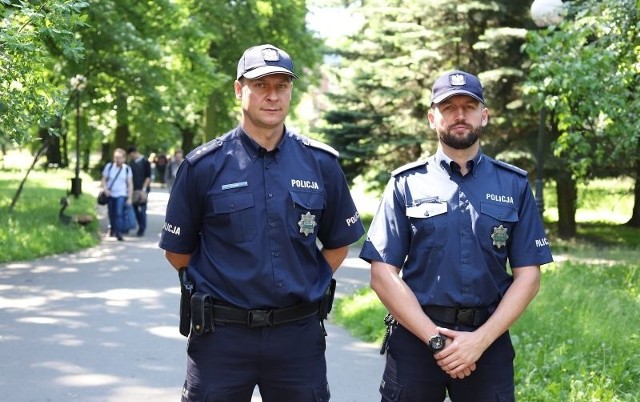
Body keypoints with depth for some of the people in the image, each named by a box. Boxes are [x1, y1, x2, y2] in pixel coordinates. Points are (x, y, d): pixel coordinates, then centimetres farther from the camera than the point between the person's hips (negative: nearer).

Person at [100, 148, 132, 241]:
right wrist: (105, 189, -12)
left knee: (119, 213, -17)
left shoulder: (127, 169, -2)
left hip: (121, 195, -2)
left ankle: (119, 233, -18)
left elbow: (130, 184, 1)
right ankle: (112, 229, 30)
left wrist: (129, 198, -3)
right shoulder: (109, 166, -1)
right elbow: (104, 179, 6)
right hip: (110, 194, 2)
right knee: (111, 214, 10)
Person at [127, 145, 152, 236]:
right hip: (134, 189, 6)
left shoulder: (145, 162, -6)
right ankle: (141, 227, 18)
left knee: (142, 210, -4)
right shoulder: (131, 162, 11)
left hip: (142, 189, -6)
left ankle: (142, 229, 3)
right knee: (135, 208, 5)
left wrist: (144, 189, -15)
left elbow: (148, 177, -8)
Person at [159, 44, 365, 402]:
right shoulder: (204, 165, -3)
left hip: (299, 333, 2)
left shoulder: (321, 163, 2)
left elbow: (339, 242, 13)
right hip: (222, 333, -1)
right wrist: (222, 286, 5)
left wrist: (307, 288, 6)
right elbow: (178, 251, 4)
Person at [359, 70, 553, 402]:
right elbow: (383, 274, -4)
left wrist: (481, 340, -11)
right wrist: (435, 337, -12)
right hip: (415, 336, 0)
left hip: (489, 340, 1)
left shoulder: (514, 185, 4)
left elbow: (527, 276, 1)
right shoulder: (406, 184, 1)